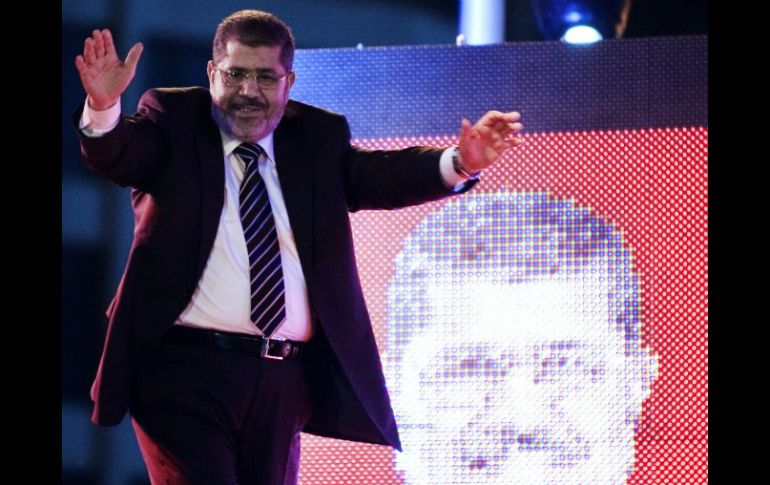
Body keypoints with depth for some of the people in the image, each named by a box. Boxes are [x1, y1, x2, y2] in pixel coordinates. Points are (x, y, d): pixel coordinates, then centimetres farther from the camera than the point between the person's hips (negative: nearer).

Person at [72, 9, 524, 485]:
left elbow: (385, 176, -2)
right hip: (185, 370, -4)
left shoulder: (318, 139, 12)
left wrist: (459, 162, -22)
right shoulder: (173, 124, 4)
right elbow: (115, 154, -14)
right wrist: (103, 108, -38)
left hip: (286, 380, 4)